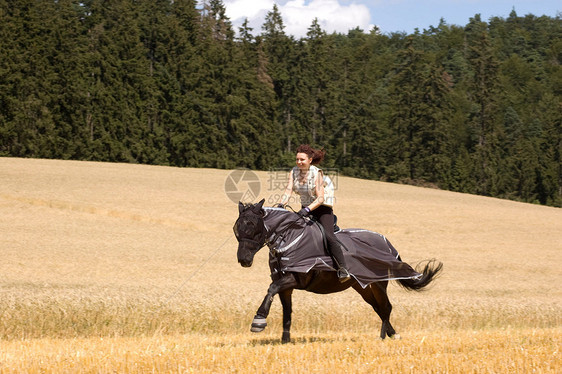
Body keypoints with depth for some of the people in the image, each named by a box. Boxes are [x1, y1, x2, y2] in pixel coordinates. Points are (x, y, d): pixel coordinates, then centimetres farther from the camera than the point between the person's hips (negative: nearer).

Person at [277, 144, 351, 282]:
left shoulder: (317, 173, -19)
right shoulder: (294, 172, -3)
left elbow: (320, 198, -25)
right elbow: (288, 191, -12)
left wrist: (307, 209, -40)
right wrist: (280, 204, -31)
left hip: (323, 207, -7)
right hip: (306, 208, 7)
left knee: (328, 235, -22)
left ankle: (343, 270, -25)